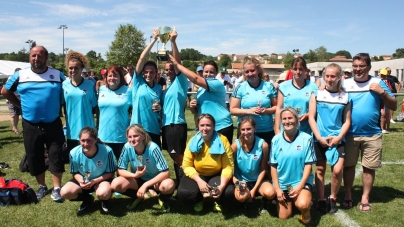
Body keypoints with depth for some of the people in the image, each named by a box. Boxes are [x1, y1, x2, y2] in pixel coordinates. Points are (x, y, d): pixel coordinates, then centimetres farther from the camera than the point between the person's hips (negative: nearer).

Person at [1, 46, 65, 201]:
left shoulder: (57, 75, 0)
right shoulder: (20, 75, 2)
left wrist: (58, 107, 1)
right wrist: (21, 105, 5)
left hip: (53, 124, -1)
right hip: (30, 126, 2)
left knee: (56, 156, 1)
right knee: (34, 158, 10)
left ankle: (56, 188, 13)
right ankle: (42, 186, 27)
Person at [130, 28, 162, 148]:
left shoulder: (159, 88, 7)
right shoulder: (138, 82, -1)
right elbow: (142, 58, -10)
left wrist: (159, 108, -5)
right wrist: (154, 39, -12)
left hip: (153, 129, 3)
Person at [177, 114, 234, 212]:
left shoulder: (223, 140, -17)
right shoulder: (193, 141, -13)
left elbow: (228, 166, -17)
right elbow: (187, 166, -12)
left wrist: (222, 186, -32)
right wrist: (199, 181, -27)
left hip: (216, 175, 0)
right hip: (197, 175, 1)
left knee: (229, 192, -31)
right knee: (182, 193, -27)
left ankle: (217, 200, 9)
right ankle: (199, 199, 11)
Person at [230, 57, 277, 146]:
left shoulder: (269, 86, 2)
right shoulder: (240, 88, -2)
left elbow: (276, 106, 6)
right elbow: (232, 110, -3)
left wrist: (267, 111, -15)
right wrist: (248, 111, -17)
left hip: (267, 131, 2)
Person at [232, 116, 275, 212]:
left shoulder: (263, 145, -16)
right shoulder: (235, 145, -16)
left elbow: (263, 169, -7)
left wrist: (254, 189, -13)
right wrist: (237, 183, -25)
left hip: (258, 180, 0)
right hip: (241, 180, 0)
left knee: (270, 193, -30)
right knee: (241, 197, -32)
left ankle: (264, 201, 8)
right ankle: (247, 200, 7)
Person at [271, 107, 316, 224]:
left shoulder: (306, 139, -11)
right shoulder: (276, 140, -4)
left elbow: (308, 164, -9)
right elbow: (273, 165, -1)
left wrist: (300, 186, -17)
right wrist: (277, 188, -5)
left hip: (301, 182, -3)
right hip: (282, 183, 3)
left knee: (302, 205, -31)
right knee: (283, 217, 8)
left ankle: (306, 210, 6)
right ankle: (291, 201, 40)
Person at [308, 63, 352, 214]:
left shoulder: (345, 97, 1)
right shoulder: (317, 94, -2)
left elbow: (347, 121, 3)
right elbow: (311, 118, -3)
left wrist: (339, 137, -10)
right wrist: (319, 137, -10)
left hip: (338, 139, 0)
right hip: (319, 139, 0)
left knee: (337, 170, -8)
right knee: (320, 169, 8)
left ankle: (332, 199, 16)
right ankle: (321, 200, 22)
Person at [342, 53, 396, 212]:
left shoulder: (378, 83, 1)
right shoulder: (344, 84, 1)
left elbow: (393, 106, 0)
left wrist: (382, 92, -14)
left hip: (372, 135, 0)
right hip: (350, 134, 0)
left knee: (369, 167, 8)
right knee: (348, 165, 7)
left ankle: (365, 198, 23)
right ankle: (348, 195, 23)